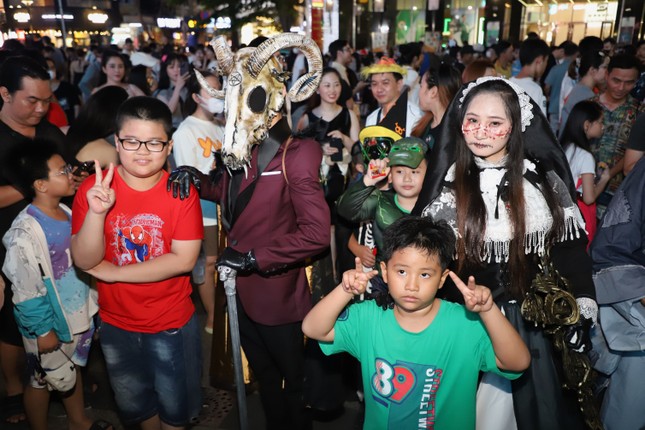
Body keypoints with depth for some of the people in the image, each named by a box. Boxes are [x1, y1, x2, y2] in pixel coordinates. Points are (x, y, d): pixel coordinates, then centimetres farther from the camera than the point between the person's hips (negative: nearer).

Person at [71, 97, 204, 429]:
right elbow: (84, 261, -16)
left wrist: (114, 272, -19)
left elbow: (183, 260, -20)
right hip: (116, 323, 2)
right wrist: (96, 211, -33)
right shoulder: (93, 188, -12)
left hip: (173, 324, -2)